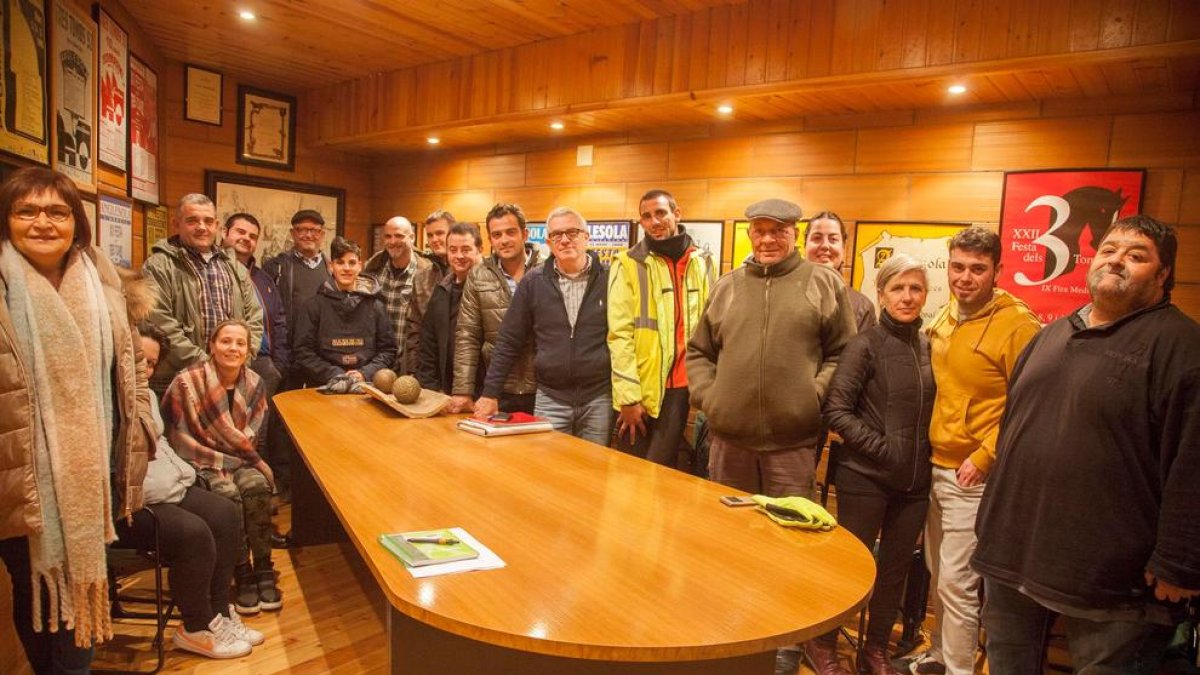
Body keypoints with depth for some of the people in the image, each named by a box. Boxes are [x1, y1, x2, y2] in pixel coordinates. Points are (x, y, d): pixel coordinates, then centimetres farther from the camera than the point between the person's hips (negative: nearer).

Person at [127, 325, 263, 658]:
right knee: (193, 533, -25)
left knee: (225, 513, -5)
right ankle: (196, 628, -2)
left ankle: (218, 612, 4)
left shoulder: (145, 393, 15)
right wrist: (159, 488, -23)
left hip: (165, 487, 10)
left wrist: (182, 473, 7)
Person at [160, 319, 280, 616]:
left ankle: (263, 572, -16)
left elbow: (250, 437, 6)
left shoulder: (254, 384, 0)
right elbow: (180, 440, -13)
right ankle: (243, 576, -15)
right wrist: (228, 462, -17)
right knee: (228, 495, -29)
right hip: (201, 463, -3)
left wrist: (252, 461, -13)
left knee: (257, 487, -26)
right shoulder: (187, 382, -14)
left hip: (238, 459, 3)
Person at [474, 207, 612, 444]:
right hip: (550, 399, 1)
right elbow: (509, 341, 5)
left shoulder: (609, 280, -1)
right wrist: (490, 393, 2)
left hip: (599, 399, 0)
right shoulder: (533, 282, 3)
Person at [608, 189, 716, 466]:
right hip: (642, 389, -2)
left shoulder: (705, 263, 8)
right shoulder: (629, 264, -3)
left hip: (686, 385, 2)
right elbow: (619, 334, -9)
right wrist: (628, 396, -13)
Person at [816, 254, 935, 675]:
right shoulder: (866, 345, -10)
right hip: (866, 478, -5)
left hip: (914, 481, 5)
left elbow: (927, 410, 16)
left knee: (895, 569, 15)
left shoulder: (927, 346, 6)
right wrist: (880, 447, -17)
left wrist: (921, 455, 2)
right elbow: (836, 410, -14)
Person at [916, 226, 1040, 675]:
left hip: (974, 475, -7)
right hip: (935, 465, 7)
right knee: (937, 572, 18)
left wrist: (985, 457, -16)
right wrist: (926, 448, 12)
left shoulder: (1018, 325, -14)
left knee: (956, 581, 0)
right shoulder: (944, 318, 8)